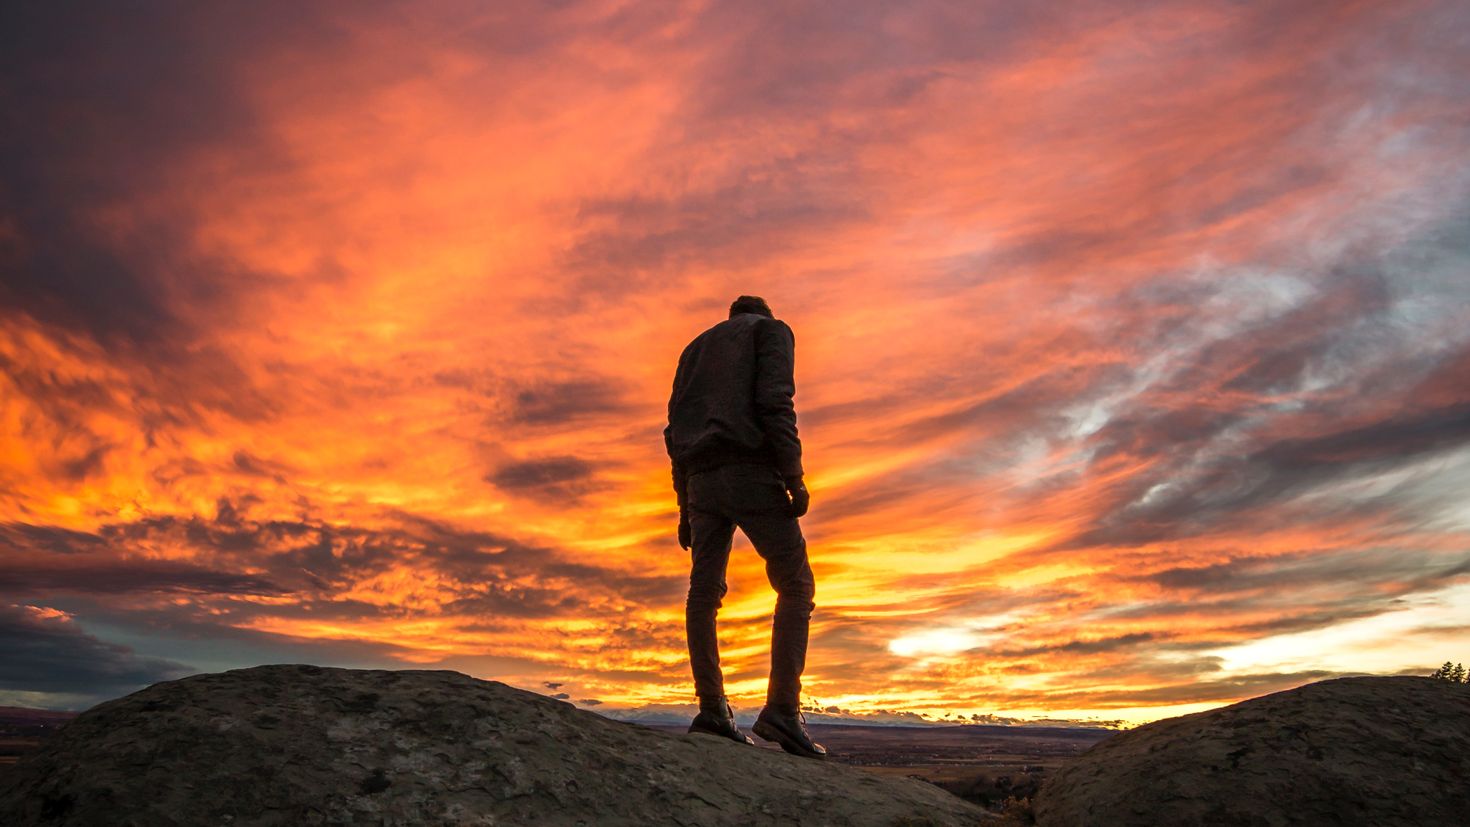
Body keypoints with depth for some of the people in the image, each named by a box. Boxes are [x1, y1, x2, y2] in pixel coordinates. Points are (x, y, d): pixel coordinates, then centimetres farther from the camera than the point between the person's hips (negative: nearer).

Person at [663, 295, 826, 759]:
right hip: (750, 473, -6)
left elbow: (676, 428, 19)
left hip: (702, 481, 6)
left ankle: (712, 708, -3)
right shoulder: (772, 330, 12)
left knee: (704, 592, 2)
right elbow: (774, 401, -9)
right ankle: (782, 708, -13)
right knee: (796, 585, -3)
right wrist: (794, 476, -12)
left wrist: (684, 506, 17)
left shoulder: (695, 348, 28)